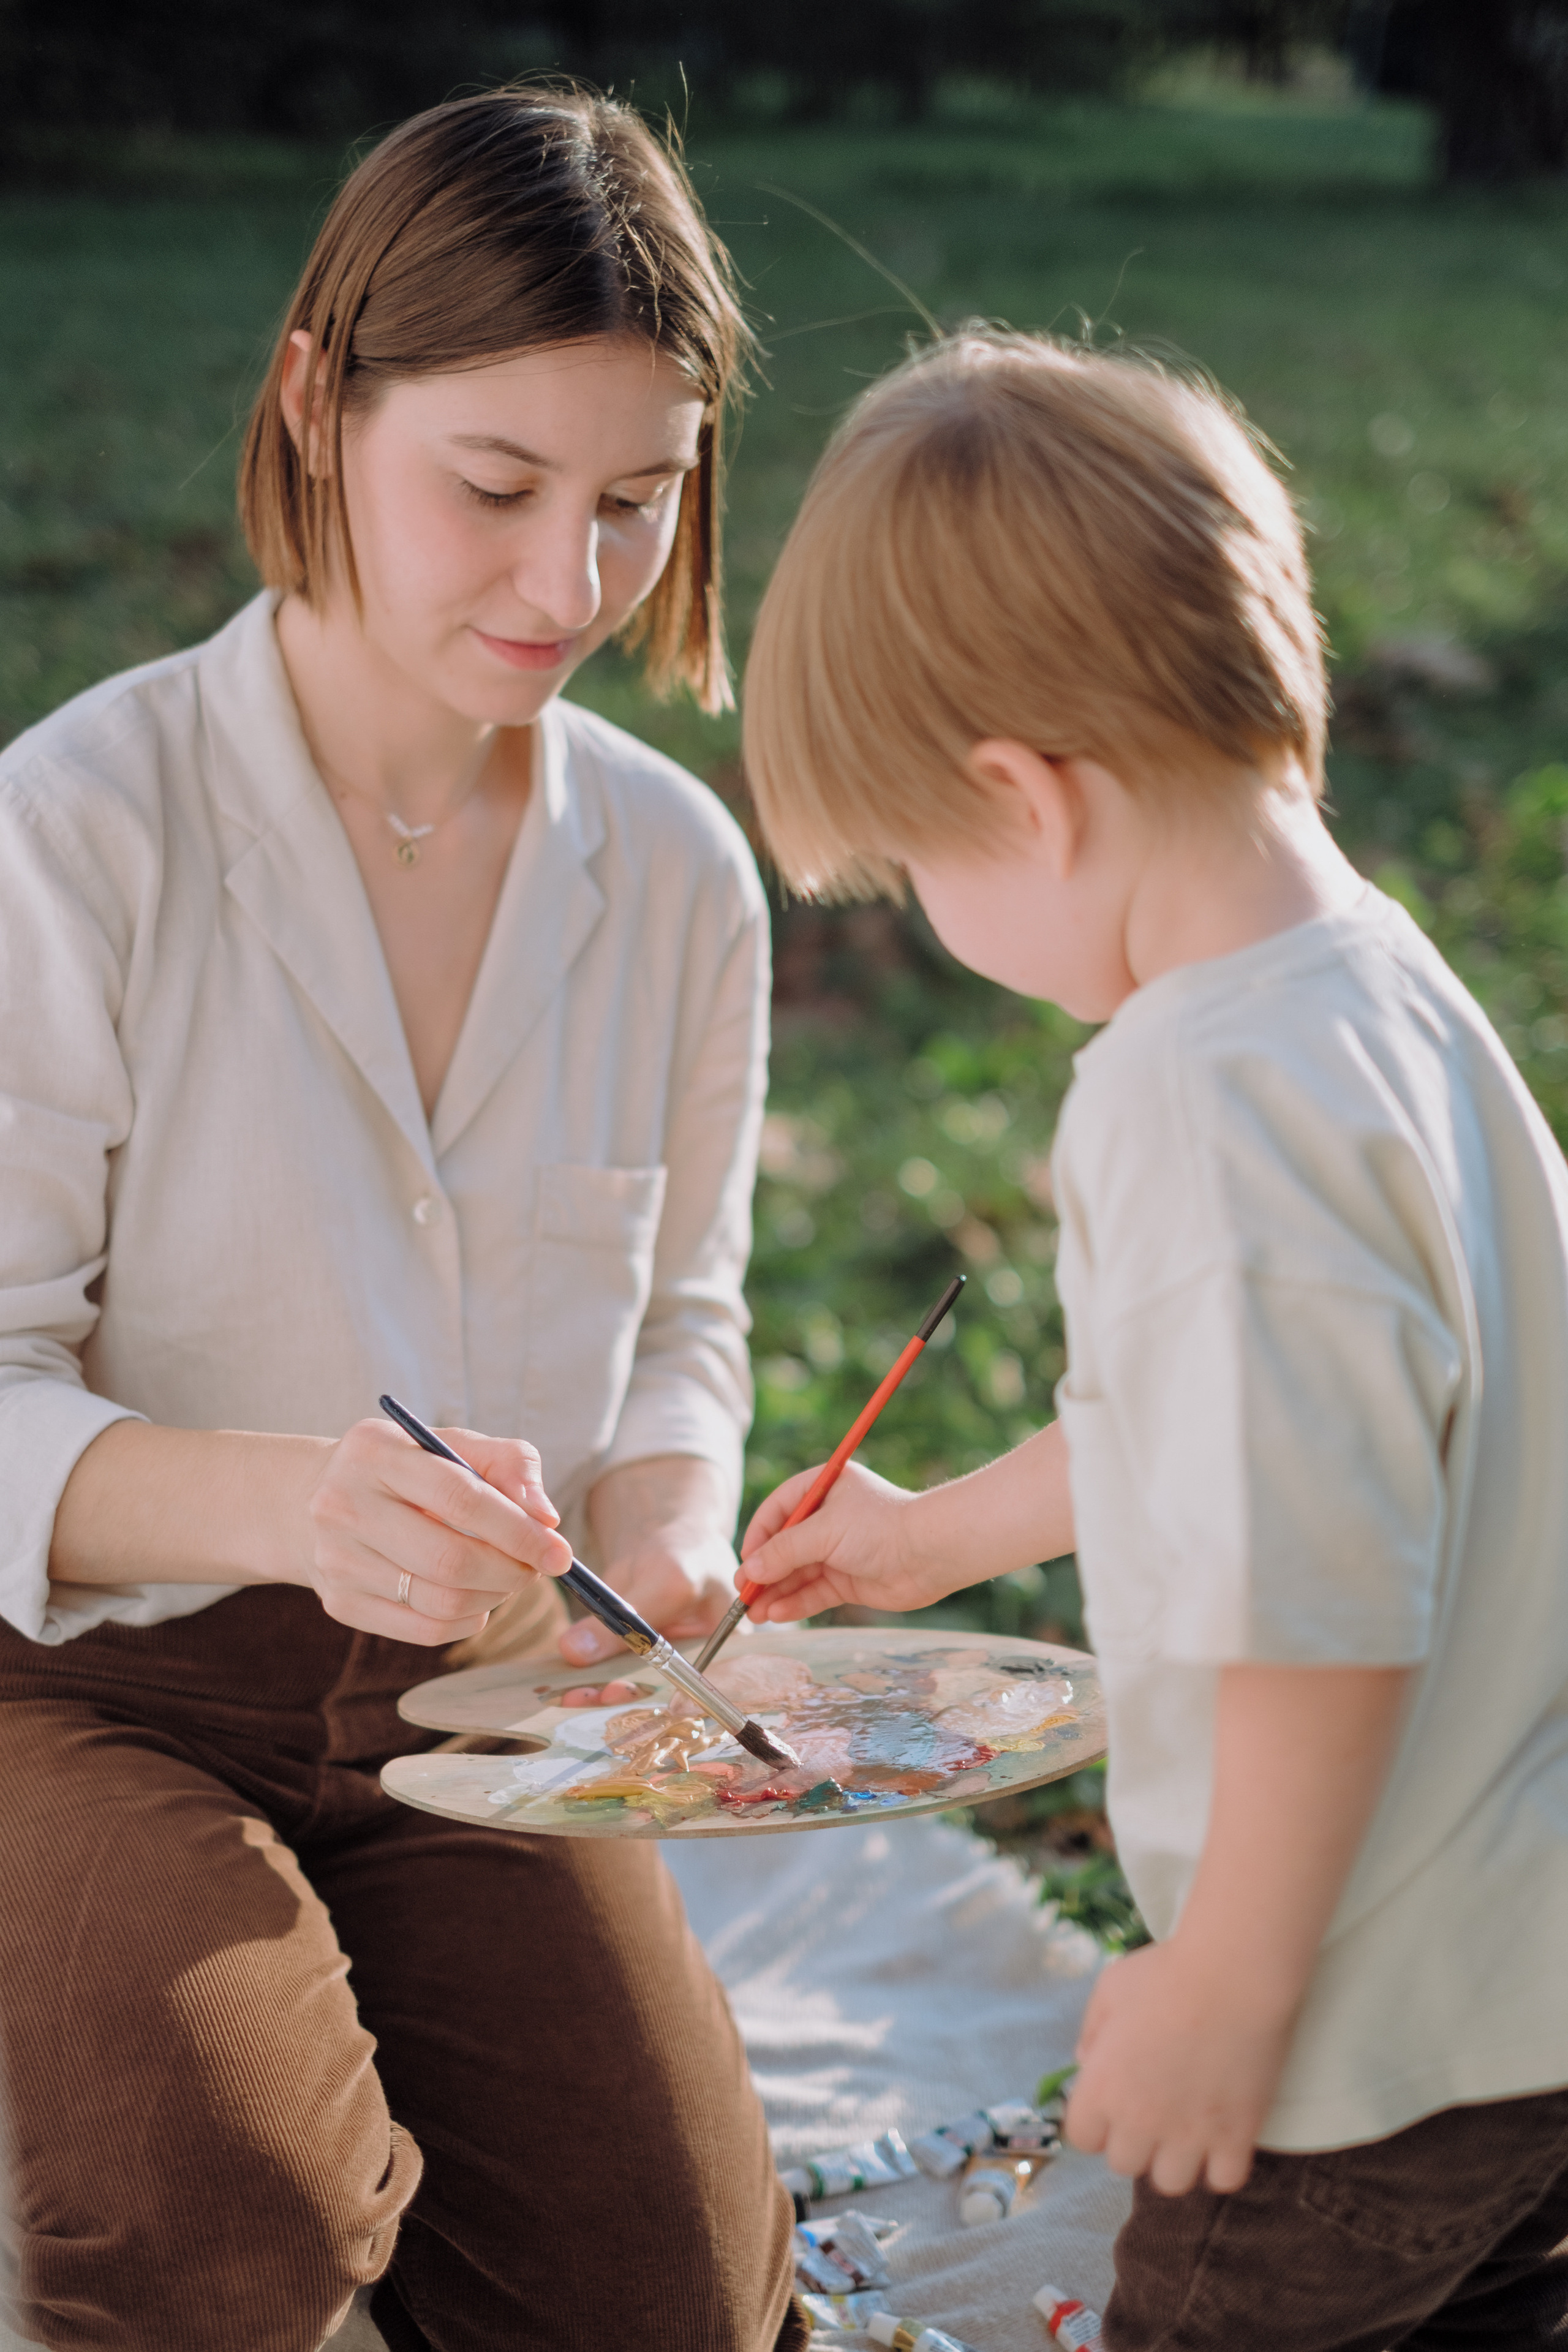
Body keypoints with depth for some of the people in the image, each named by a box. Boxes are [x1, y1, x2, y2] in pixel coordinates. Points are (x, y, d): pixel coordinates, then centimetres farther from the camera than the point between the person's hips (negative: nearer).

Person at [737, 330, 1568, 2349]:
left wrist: (1222, 1988, -16)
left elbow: (1317, 1613, -28)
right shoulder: (1374, 988, 4)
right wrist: (938, 1537, 29)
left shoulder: (1211, 1100, -28)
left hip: (1383, 2019, -9)